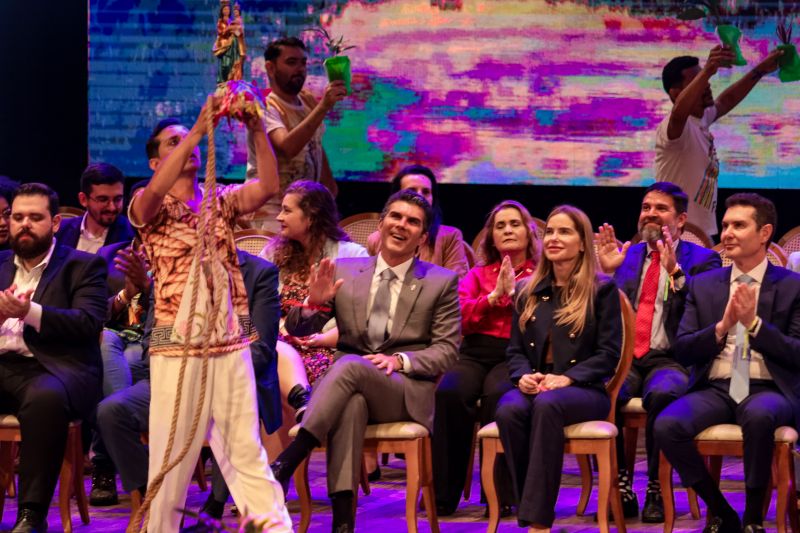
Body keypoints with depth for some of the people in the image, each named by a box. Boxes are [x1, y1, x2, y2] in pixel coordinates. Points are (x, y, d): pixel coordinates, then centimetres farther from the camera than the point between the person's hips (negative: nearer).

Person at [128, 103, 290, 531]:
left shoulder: (221, 202, 11)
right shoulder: (149, 208, 1)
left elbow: (269, 186, -6)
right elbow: (154, 192, -23)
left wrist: (257, 130, -20)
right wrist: (198, 130, -30)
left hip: (231, 342, 3)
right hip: (178, 345, -3)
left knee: (245, 450, 6)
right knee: (172, 450, 2)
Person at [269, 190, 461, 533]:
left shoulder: (441, 283, 9)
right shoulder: (344, 272, 14)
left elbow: (447, 351, 4)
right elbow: (297, 330, 11)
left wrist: (400, 360, -15)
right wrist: (315, 303, -12)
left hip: (406, 391, -1)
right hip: (346, 387, 1)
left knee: (349, 365, -35)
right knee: (350, 402, -39)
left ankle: (285, 464, -40)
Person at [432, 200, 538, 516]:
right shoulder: (477, 275, 25)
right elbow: (462, 318, 8)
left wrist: (515, 293, -7)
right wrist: (494, 296, -4)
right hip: (475, 355, 2)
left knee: (498, 395, -37)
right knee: (449, 392, -32)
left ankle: (500, 494, -27)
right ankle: (444, 493, -25)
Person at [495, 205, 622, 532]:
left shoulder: (602, 290, 6)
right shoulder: (528, 292, 19)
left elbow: (608, 354, -2)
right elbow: (515, 349, 17)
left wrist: (567, 378, -17)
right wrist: (523, 376, -7)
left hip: (583, 390, -4)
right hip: (533, 387, 4)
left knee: (547, 404, -39)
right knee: (509, 410, -34)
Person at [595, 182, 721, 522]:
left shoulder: (702, 260, 8)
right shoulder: (626, 255, 19)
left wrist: (675, 272, -18)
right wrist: (608, 272, 0)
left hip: (670, 361, -3)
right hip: (624, 359, 3)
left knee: (662, 394, -38)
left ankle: (658, 491, -22)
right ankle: (621, 490, -17)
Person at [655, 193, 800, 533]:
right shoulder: (703, 285, 14)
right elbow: (682, 351, 8)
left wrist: (754, 323, -14)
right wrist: (722, 327, -9)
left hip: (768, 390, -3)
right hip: (714, 389, 3)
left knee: (759, 416, -40)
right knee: (666, 426, -29)